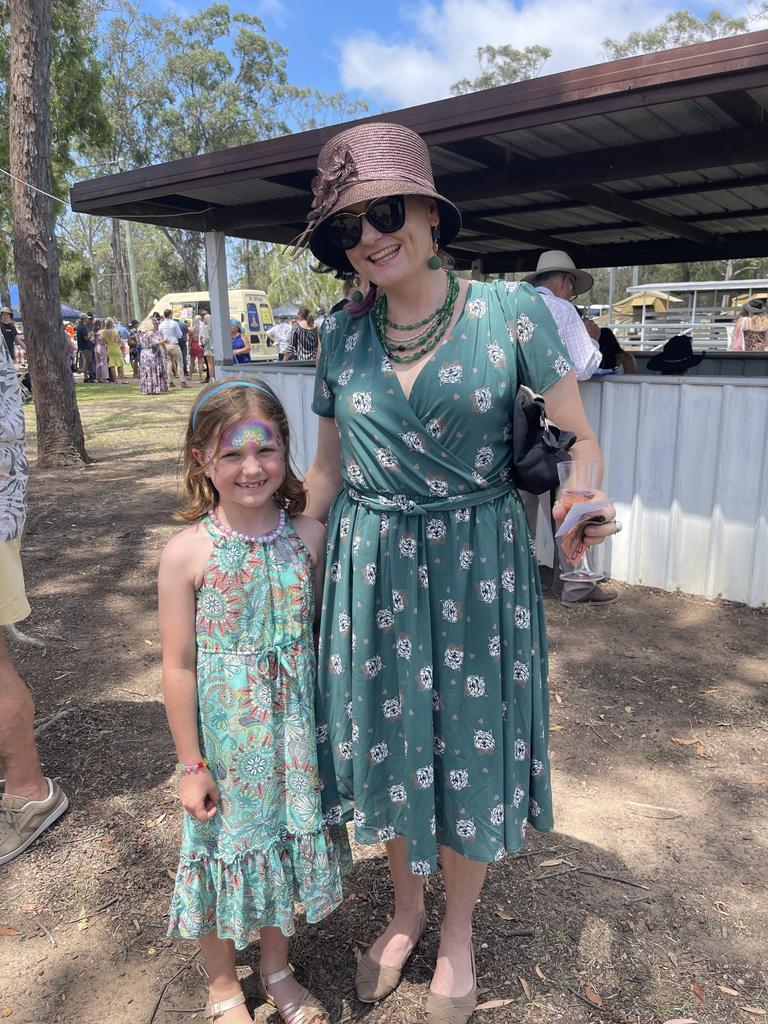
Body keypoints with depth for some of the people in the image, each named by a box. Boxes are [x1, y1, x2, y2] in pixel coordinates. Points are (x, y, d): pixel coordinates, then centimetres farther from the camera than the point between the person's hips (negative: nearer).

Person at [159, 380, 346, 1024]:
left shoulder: (310, 536, -8)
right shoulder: (188, 553, -17)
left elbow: (321, 632, 2)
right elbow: (179, 665, -11)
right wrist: (191, 764, -7)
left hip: (294, 732, 3)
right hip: (224, 740, -3)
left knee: (286, 840, 20)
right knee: (226, 849, 16)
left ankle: (278, 970, 49)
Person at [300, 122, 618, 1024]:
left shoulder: (511, 312, -8)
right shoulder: (340, 335, 1)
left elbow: (577, 440, -3)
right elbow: (327, 466, 9)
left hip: (477, 566, -2)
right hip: (369, 569, 3)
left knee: (469, 748, 11)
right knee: (386, 740, 16)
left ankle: (457, 933, 41)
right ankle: (404, 911, 46)